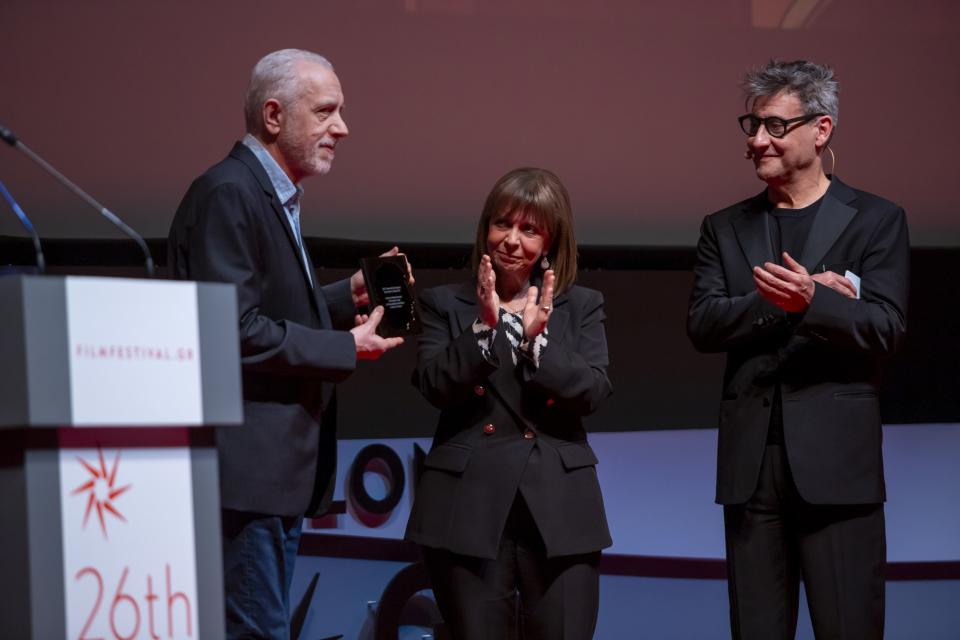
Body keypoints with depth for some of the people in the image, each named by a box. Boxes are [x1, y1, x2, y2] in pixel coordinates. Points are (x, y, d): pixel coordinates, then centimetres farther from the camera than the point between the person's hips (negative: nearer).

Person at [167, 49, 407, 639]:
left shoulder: (276, 197, 18)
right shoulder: (228, 194, -14)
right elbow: (235, 330, -22)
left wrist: (347, 297, 8)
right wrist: (347, 347, -14)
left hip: (279, 468, 10)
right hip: (249, 467, -10)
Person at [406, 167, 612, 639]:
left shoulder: (581, 307, 11)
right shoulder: (445, 304, 9)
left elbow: (592, 392, -2)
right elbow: (434, 387, -5)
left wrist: (537, 338, -12)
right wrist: (484, 327, -13)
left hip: (558, 510, 1)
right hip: (470, 508, 0)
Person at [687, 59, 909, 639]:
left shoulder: (877, 220, 4)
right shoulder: (726, 228, 14)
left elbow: (886, 328, -7)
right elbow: (703, 323, 1)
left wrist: (811, 301, -25)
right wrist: (788, 300, -12)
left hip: (836, 463, -3)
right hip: (751, 461, 4)